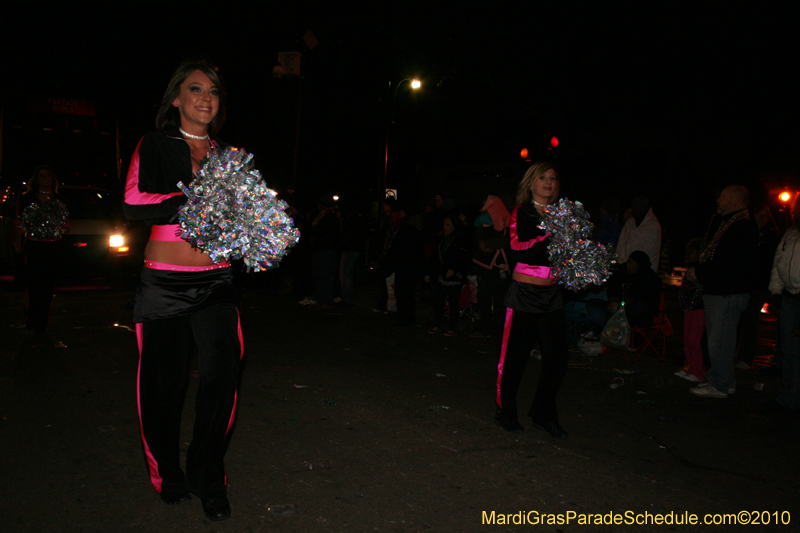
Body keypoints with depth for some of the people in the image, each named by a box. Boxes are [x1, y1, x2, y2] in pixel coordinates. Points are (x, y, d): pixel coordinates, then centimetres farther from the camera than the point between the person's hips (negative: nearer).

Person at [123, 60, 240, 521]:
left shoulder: (226, 153, 14)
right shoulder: (155, 145, 4)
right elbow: (135, 204, -10)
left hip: (217, 280, 2)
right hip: (165, 280, -2)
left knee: (222, 375, -6)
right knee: (165, 380, 6)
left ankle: (208, 478, 13)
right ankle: (167, 474, 29)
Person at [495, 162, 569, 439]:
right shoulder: (521, 213, -3)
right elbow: (518, 250, -17)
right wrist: (549, 236, -24)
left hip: (552, 294, 6)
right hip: (524, 293, -5)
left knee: (557, 357, 4)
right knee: (515, 355, 1)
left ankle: (543, 413, 23)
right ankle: (505, 410, 22)